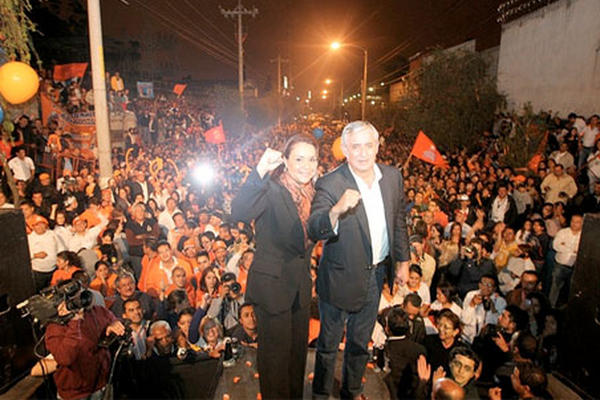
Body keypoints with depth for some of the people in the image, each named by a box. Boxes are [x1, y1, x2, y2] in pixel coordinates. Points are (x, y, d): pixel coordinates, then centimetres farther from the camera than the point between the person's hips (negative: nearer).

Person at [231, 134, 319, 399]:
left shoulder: (311, 193, 4)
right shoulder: (271, 189, -18)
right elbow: (239, 213, -38)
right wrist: (260, 172, -44)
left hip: (300, 284, 7)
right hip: (272, 283, -7)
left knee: (298, 347, 22)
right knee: (276, 352, 8)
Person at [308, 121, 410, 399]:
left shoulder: (392, 176, -5)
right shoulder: (330, 184, -22)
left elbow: (399, 220, 8)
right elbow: (314, 231, -34)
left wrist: (403, 260, 10)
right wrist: (337, 210, -53)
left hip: (376, 274, 5)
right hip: (341, 278, -5)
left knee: (361, 342, 25)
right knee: (329, 342, 16)